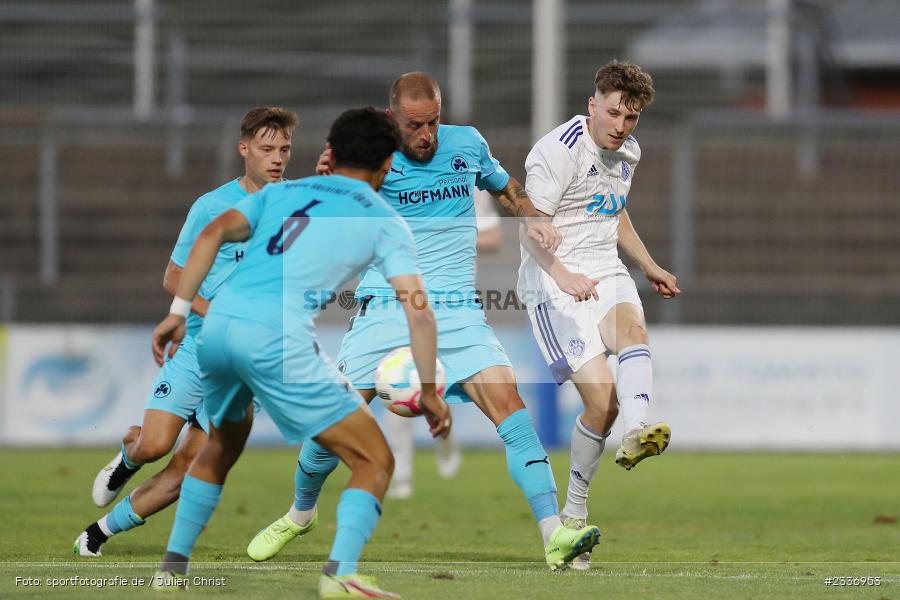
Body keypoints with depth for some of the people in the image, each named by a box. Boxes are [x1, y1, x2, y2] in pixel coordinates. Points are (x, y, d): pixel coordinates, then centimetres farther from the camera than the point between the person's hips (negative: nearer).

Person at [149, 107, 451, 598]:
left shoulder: (282, 191, 25)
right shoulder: (384, 221, 14)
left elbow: (213, 233, 11)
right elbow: (417, 309, 4)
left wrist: (178, 312, 9)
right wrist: (429, 391, 10)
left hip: (217, 324, 5)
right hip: (278, 338, -5)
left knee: (222, 446, 33)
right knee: (375, 460, 4)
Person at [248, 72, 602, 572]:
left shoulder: (467, 144, 6)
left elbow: (505, 187, 26)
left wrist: (534, 220, 7)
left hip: (457, 310, 1)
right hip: (385, 306, -1)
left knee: (507, 401, -18)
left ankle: (555, 535, -23)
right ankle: (300, 516, 26)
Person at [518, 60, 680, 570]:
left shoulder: (628, 153, 14)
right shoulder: (559, 150, -11)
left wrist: (650, 267, 31)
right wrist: (563, 275, -23)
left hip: (606, 273, 6)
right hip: (554, 280, -6)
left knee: (633, 325, -31)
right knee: (601, 395, -17)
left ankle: (637, 433, -56)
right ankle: (574, 513, -2)